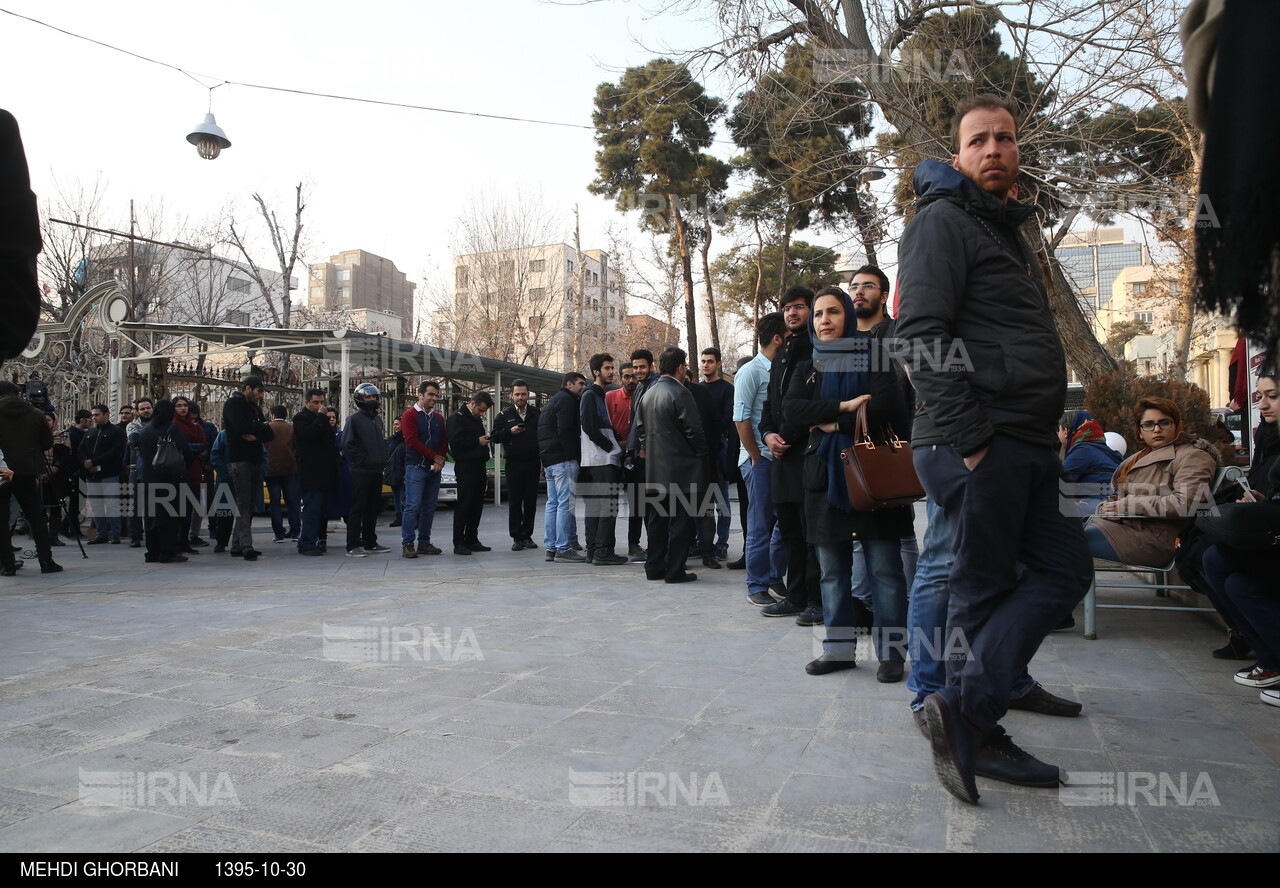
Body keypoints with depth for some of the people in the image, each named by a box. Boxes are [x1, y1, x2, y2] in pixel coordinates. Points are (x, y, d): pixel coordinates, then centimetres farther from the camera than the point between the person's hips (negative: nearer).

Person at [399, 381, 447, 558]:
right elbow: (412, 441, -12)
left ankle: (424, 542, 13)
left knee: (429, 507, 7)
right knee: (413, 506, -8)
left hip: (434, 469, 6)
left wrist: (440, 460, -7)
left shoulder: (438, 418, 16)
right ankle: (407, 544, -4)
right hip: (416, 468, -6)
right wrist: (434, 456, -11)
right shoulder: (410, 415, -3)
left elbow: (444, 440, 11)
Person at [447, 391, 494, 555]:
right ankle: (459, 543, -2)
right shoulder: (457, 418, -7)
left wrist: (485, 438, 12)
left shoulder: (477, 419, 21)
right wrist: (477, 441, -14)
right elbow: (455, 441, -19)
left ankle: (472, 540, 17)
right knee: (464, 505, -7)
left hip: (478, 466, 9)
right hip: (465, 467, -9)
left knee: (477, 505, 9)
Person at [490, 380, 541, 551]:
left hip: (533, 464, 1)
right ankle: (516, 537, 6)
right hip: (514, 464, -1)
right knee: (515, 503, 1)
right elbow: (495, 436, 4)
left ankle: (527, 535, 14)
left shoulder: (537, 414, 9)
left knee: (531, 502, 5)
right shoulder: (504, 415, 9)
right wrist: (510, 431, -14)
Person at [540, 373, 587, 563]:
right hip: (563, 459, -11)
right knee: (566, 504, -10)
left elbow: (543, 431, 25)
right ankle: (563, 549, -11)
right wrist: (573, 456, -16)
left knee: (552, 504, 11)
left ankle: (551, 548, 14)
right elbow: (566, 431, -18)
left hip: (549, 460, 11)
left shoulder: (553, 400, 25)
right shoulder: (567, 400, -7)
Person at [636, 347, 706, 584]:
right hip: (680, 467, -8)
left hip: (655, 468, 8)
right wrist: (701, 455, 0)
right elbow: (693, 430, -13)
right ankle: (675, 570, 0)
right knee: (680, 519, -2)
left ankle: (654, 567, 17)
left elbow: (640, 428, 15)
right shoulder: (680, 393, -13)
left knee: (659, 518, 13)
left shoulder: (648, 393, 12)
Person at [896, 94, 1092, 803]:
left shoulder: (1007, 231, 26)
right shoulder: (943, 220, -4)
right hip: (977, 443, -10)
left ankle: (967, 716, 9)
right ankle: (970, 716, 11)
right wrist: (967, 438, -22)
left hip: (1025, 444, 10)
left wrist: (1046, 434, 19)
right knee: (984, 588, -3)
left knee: (1064, 569, 7)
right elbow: (922, 334, -17)